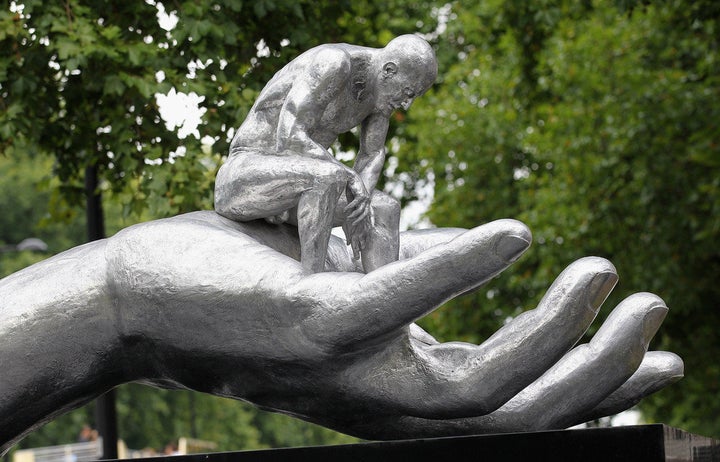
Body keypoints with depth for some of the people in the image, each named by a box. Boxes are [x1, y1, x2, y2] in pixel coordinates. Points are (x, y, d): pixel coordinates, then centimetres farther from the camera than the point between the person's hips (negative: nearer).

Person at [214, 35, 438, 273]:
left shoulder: (384, 84, 2)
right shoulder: (333, 63, -25)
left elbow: (372, 155, 9)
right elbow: (289, 139, -31)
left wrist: (360, 200, -11)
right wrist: (352, 178, -27)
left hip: (286, 188, 9)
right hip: (245, 179, -9)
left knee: (386, 209, -2)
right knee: (329, 176, -35)